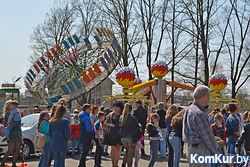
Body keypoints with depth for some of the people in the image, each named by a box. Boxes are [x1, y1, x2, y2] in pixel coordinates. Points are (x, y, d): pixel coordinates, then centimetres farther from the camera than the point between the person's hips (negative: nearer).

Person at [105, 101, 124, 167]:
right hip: (113, 134, -1)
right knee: (113, 149, -1)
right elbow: (105, 123, 7)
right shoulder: (110, 115, 4)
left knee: (119, 149, 8)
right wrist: (110, 124, -12)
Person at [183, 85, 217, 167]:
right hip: (200, 151, -10)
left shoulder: (189, 109, 11)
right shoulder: (199, 113, -21)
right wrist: (214, 151, -1)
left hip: (191, 148, 10)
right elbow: (207, 135, -15)